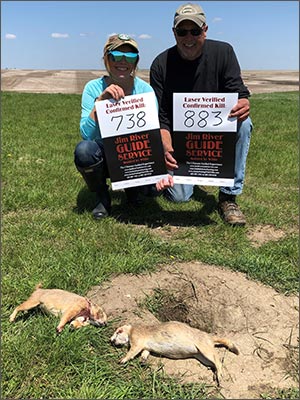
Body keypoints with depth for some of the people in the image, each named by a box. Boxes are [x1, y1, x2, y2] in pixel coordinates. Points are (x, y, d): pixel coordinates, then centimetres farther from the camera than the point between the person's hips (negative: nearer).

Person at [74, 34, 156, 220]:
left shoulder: (145, 89, -11)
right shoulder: (94, 88, -12)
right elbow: (86, 134, -23)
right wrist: (101, 99, -34)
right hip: (103, 156, 0)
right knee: (84, 149, -32)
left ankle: (133, 190, 12)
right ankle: (103, 198, -3)